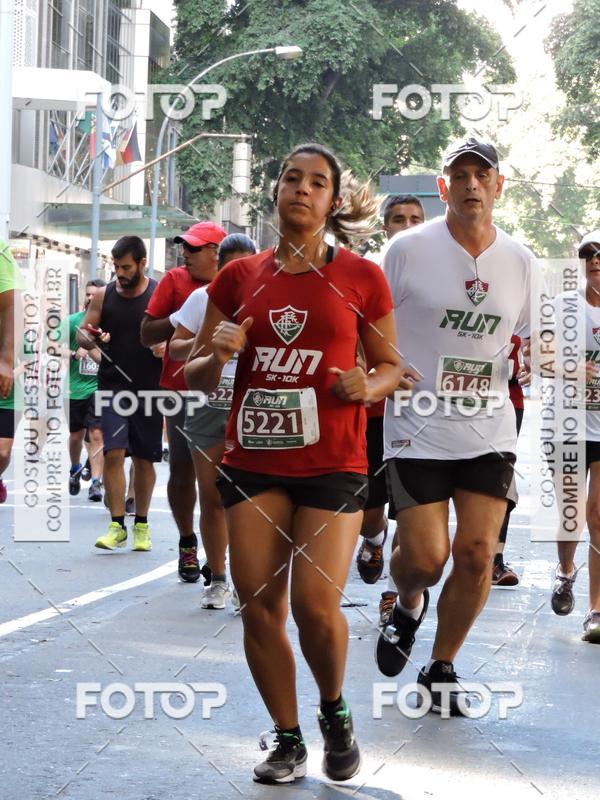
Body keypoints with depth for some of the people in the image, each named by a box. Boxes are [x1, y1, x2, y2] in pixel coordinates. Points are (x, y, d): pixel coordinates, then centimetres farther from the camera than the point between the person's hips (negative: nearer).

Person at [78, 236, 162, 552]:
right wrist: (91, 339, -15)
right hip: (112, 386, 1)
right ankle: (116, 525, -6)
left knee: (144, 459, 7)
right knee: (113, 453, -11)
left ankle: (141, 524, 21)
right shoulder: (104, 295, 4)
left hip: (149, 388, -1)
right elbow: (82, 333, 8)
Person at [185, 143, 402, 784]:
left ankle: (334, 711, 18)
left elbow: (390, 366, 12)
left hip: (332, 463, -3)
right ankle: (287, 740, 16)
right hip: (253, 460, 3)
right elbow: (196, 378, 12)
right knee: (258, 606, 0)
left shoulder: (361, 277, 2)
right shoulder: (239, 277, 8)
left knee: (315, 605, -12)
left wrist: (368, 385, -11)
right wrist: (218, 354, -10)